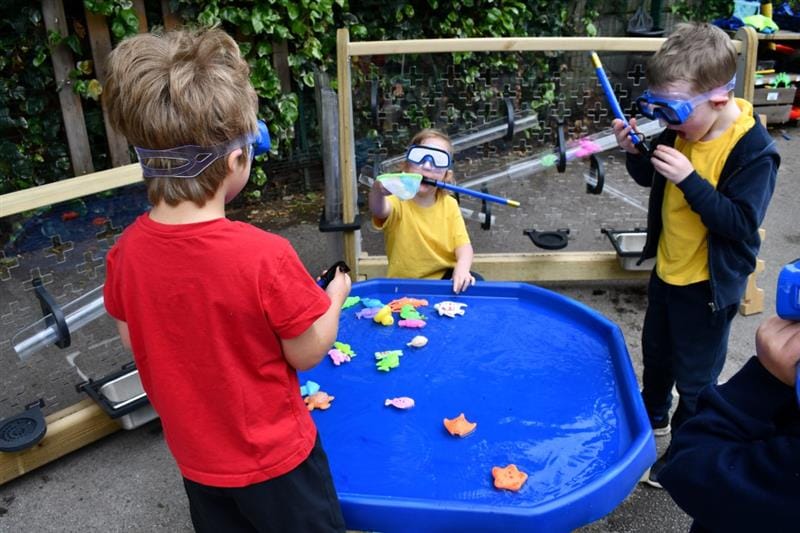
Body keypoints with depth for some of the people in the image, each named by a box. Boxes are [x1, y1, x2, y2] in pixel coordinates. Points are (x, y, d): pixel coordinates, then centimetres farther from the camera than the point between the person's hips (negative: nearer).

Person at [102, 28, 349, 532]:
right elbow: (307, 353, -17)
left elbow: (133, 340, 1)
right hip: (273, 456, -4)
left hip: (196, 455, 5)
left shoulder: (127, 251, -15)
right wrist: (335, 296, -1)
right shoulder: (264, 256, -31)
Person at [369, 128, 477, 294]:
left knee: (475, 283, -21)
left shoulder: (449, 205, 0)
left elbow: (463, 245, -4)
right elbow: (379, 211, -35)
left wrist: (462, 268, -27)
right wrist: (378, 191, -59)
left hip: (444, 280, 3)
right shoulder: (399, 201, -12)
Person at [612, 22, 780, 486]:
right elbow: (652, 180, 7)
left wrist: (690, 180, -35)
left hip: (709, 282, -7)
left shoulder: (754, 150, -25)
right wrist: (637, 152, -14)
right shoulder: (681, 128, -7)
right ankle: (652, 415, 52)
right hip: (668, 268, 7)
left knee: (695, 376, 11)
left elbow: (741, 223, -27)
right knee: (656, 351, 27)